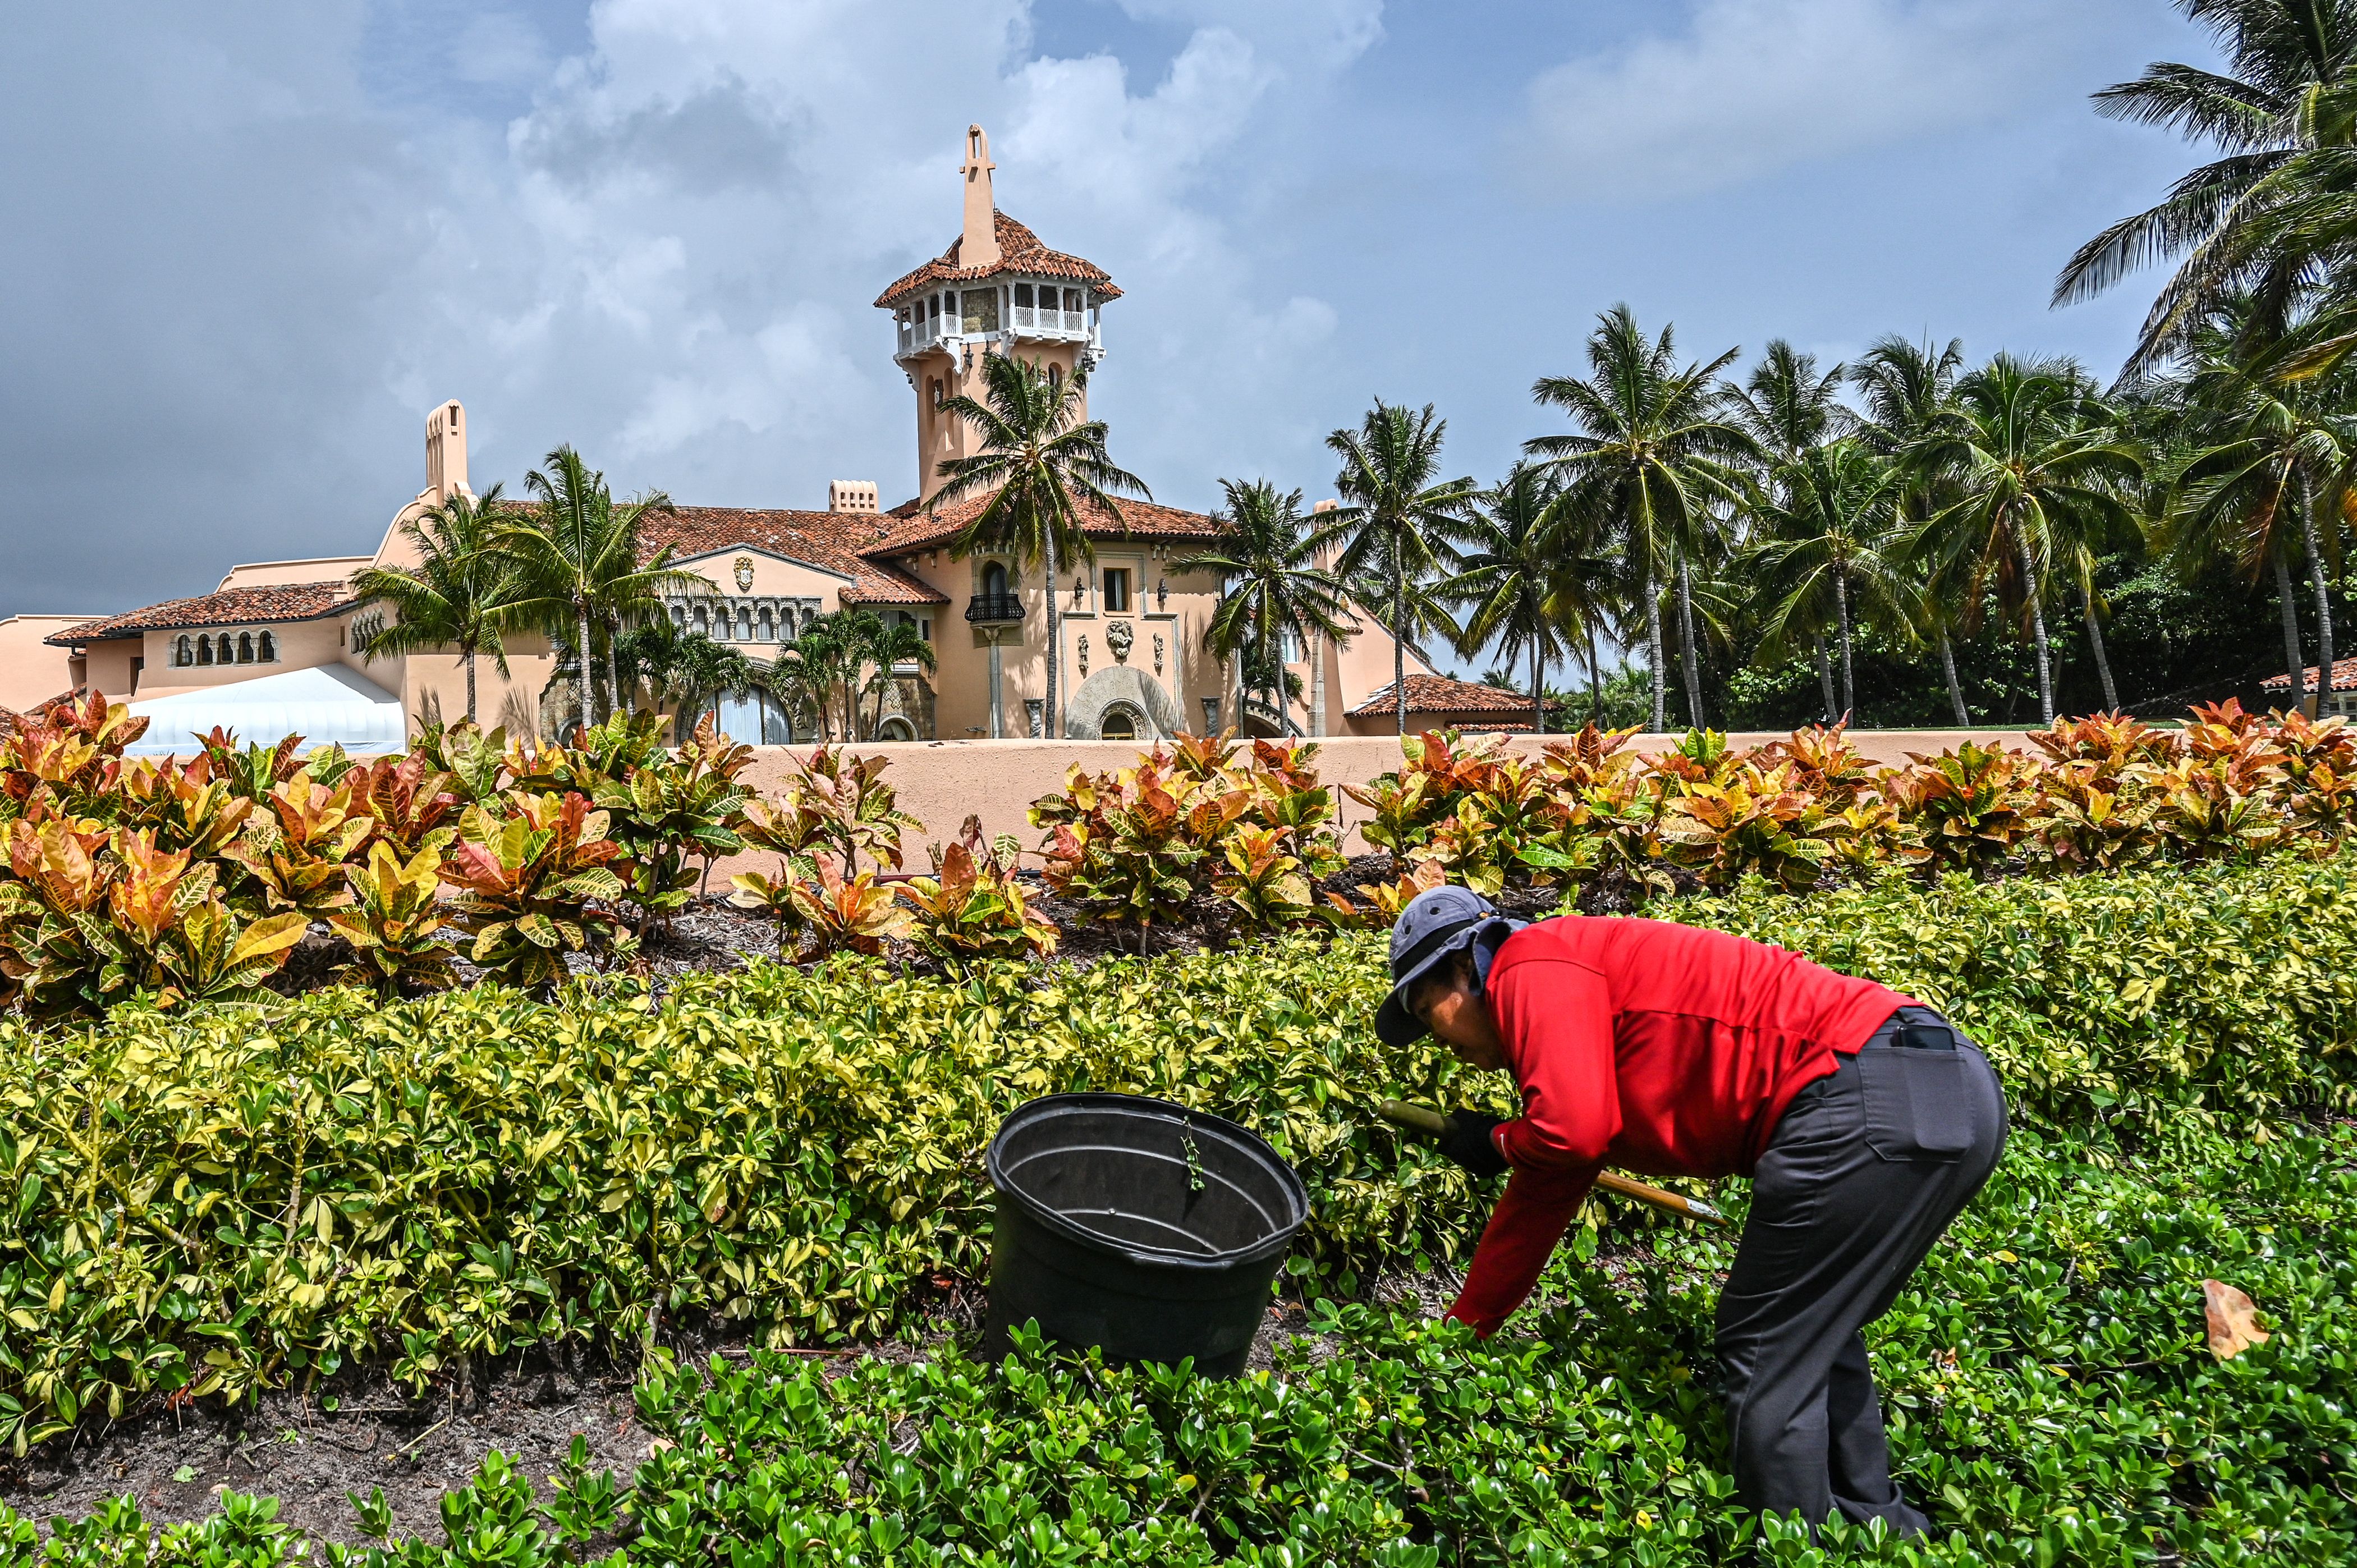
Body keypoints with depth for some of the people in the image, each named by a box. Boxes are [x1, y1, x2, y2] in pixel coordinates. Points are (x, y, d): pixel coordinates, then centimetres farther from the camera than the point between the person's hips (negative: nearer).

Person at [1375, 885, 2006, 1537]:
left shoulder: (1532, 968, -1)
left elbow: (1573, 1131, -17)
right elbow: (1538, 1204, 33)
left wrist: (1496, 1142, 7)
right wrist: (1459, 1334, 40)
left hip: (1875, 1103, -10)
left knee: (1767, 1363, 1)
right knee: (1815, 1336, 25)